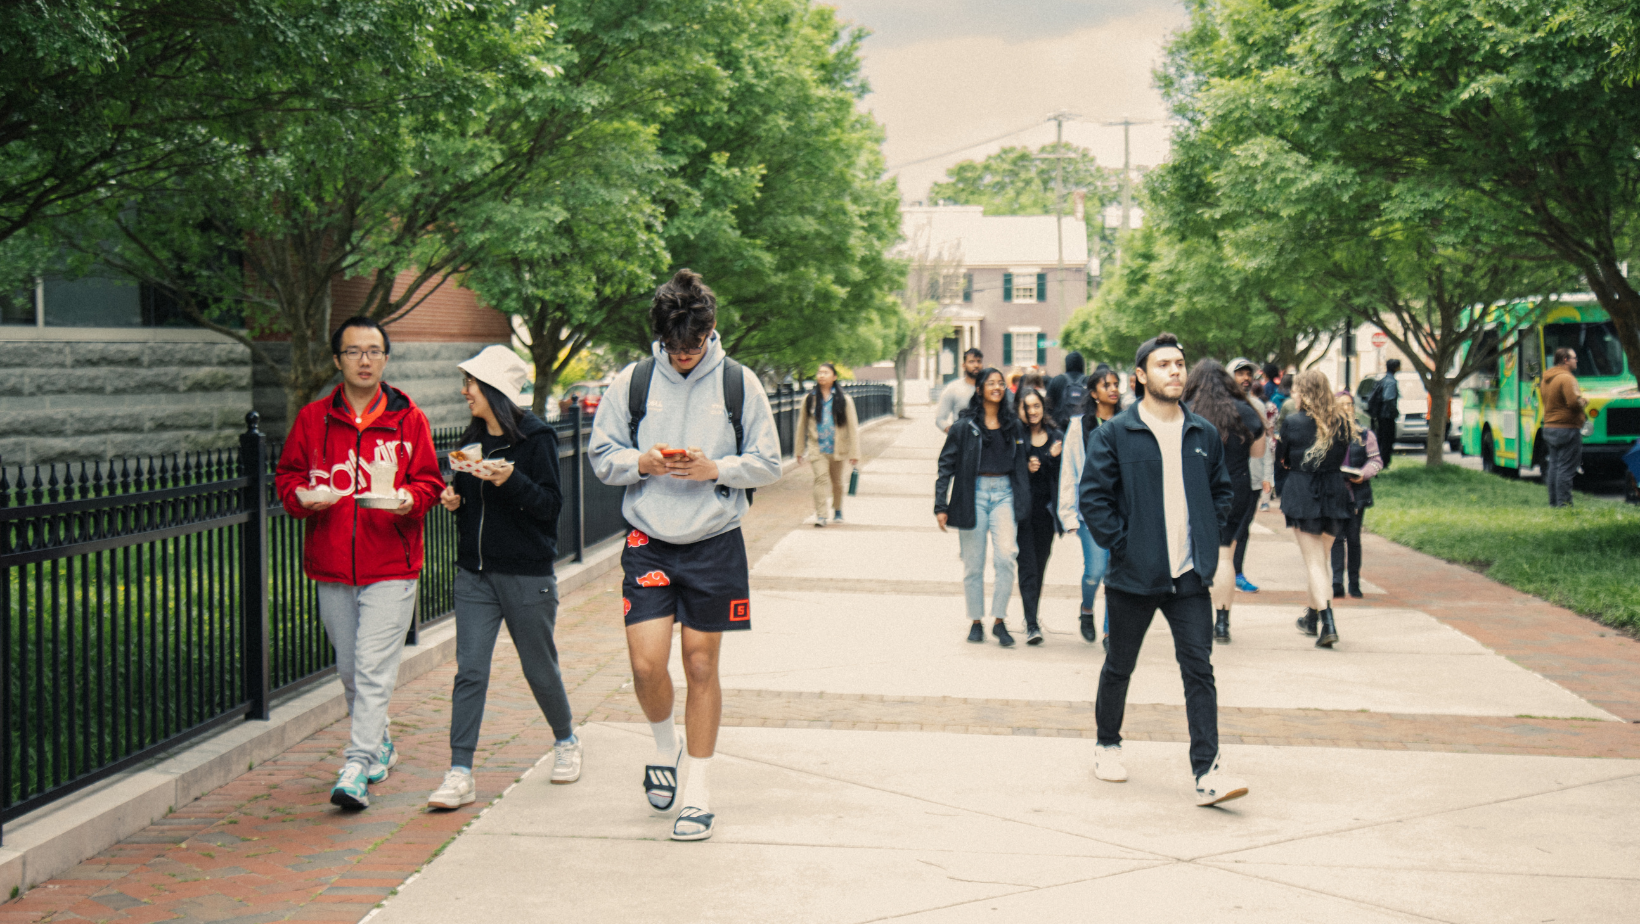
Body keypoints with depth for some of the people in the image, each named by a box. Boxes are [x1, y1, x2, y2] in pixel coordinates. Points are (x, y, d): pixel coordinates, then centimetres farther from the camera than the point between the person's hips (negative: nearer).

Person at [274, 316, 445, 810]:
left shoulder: (407, 419, 3)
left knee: (374, 670, -11)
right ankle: (380, 747, 35)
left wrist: (410, 498, -17)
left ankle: (356, 770, -12)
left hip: (390, 568, -3)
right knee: (349, 671, 15)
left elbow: (430, 480, 4)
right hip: (331, 566, 4)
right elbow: (287, 474, 13)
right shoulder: (312, 419, 8)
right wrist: (301, 497, -8)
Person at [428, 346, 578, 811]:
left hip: (527, 575, -5)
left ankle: (566, 741, 35)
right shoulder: (472, 439, 11)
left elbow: (550, 504, -12)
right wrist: (452, 498, 0)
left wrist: (511, 481, -26)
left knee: (540, 668, 9)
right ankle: (460, 775, -6)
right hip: (474, 572, 5)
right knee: (469, 670, -5)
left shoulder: (536, 437, -8)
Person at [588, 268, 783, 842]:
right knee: (646, 664, -8)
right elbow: (601, 455, 5)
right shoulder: (632, 382, 1)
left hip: (715, 542, 0)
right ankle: (665, 746, 25)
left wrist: (716, 468, -15)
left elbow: (768, 465, 2)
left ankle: (698, 791, 17)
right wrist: (641, 462, -15)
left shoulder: (739, 384, -1)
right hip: (648, 541, 1)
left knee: (701, 666, 5)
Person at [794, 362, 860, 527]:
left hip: (837, 449, 1)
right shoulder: (809, 400, 3)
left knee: (837, 482, 14)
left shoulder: (844, 400, 0)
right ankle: (820, 515, -21)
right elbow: (801, 426, 10)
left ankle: (837, 510, 37)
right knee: (820, 478, -19)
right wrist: (799, 451, 11)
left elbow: (853, 427, -1)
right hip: (817, 448, -1)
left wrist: (854, 453, -6)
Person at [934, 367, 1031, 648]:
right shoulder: (964, 426, 1)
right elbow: (946, 465, 2)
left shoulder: (1013, 426, 11)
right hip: (972, 494, -2)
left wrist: (1023, 505, 10)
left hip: (1004, 493, 2)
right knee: (973, 563, 3)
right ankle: (976, 622, 17)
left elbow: (1021, 466, 17)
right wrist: (941, 506, -5)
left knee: (1007, 555, -15)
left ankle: (999, 620, -4)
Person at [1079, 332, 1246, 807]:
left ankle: (1207, 772, -9)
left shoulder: (1204, 434, 8)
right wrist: (1121, 544, -10)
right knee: (1119, 666, 12)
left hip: (1190, 576, 2)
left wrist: (1208, 539, 8)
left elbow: (1223, 491, 19)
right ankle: (1107, 745, 34)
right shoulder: (1114, 434, -5)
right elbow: (1093, 497, -6)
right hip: (1133, 575, -2)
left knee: (1199, 669, -6)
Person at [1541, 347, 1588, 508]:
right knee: (1566, 468, -7)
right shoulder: (1566, 378, -16)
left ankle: (1553, 502, 15)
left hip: (1550, 427, 9)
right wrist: (1583, 402, -4)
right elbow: (1574, 402, -26)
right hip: (1567, 428, -9)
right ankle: (1564, 503, -9)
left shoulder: (1547, 378, 13)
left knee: (1554, 466, 12)